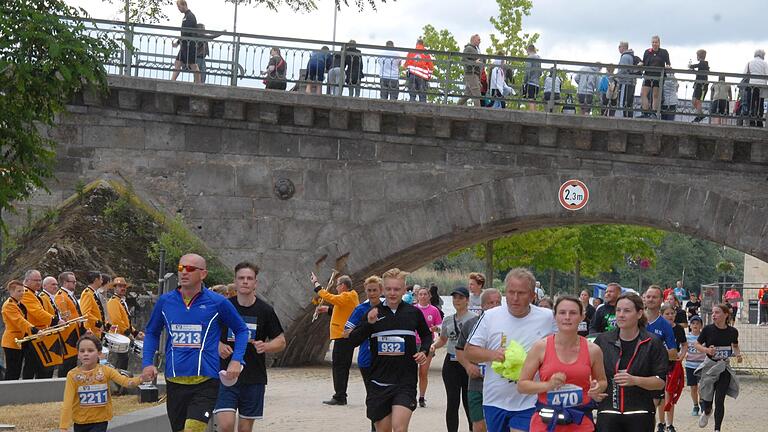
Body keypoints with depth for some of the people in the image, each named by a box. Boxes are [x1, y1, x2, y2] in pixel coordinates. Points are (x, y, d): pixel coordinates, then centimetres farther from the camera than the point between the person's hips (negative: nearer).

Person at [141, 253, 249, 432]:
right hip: (174, 382, 4)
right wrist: (147, 362, 6)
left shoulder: (217, 303, -3)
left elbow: (241, 330, 10)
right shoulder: (165, 301, 5)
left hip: (205, 382, -4)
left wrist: (236, 361, -3)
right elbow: (152, 333, 20)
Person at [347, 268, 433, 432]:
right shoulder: (374, 313, 3)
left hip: (406, 382, -2)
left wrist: (424, 351, 1)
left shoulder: (413, 312, 3)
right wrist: (368, 323, -18)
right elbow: (353, 340, -2)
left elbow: (426, 335, 21)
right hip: (379, 382, 2)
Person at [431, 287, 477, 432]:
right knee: (452, 401, 4)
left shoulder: (474, 318, -6)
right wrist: (434, 345, 4)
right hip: (451, 363, 4)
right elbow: (443, 340, 25)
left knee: (468, 401, 0)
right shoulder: (448, 320, 11)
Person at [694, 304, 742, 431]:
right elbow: (697, 344, 1)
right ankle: (706, 412, 42)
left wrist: (738, 354, -4)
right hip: (709, 366, -1)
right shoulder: (708, 329, -9)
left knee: (720, 400, -3)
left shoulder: (732, 331, -3)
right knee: (707, 398, 5)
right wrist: (706, 350, -18)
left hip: (724, 368, 1)